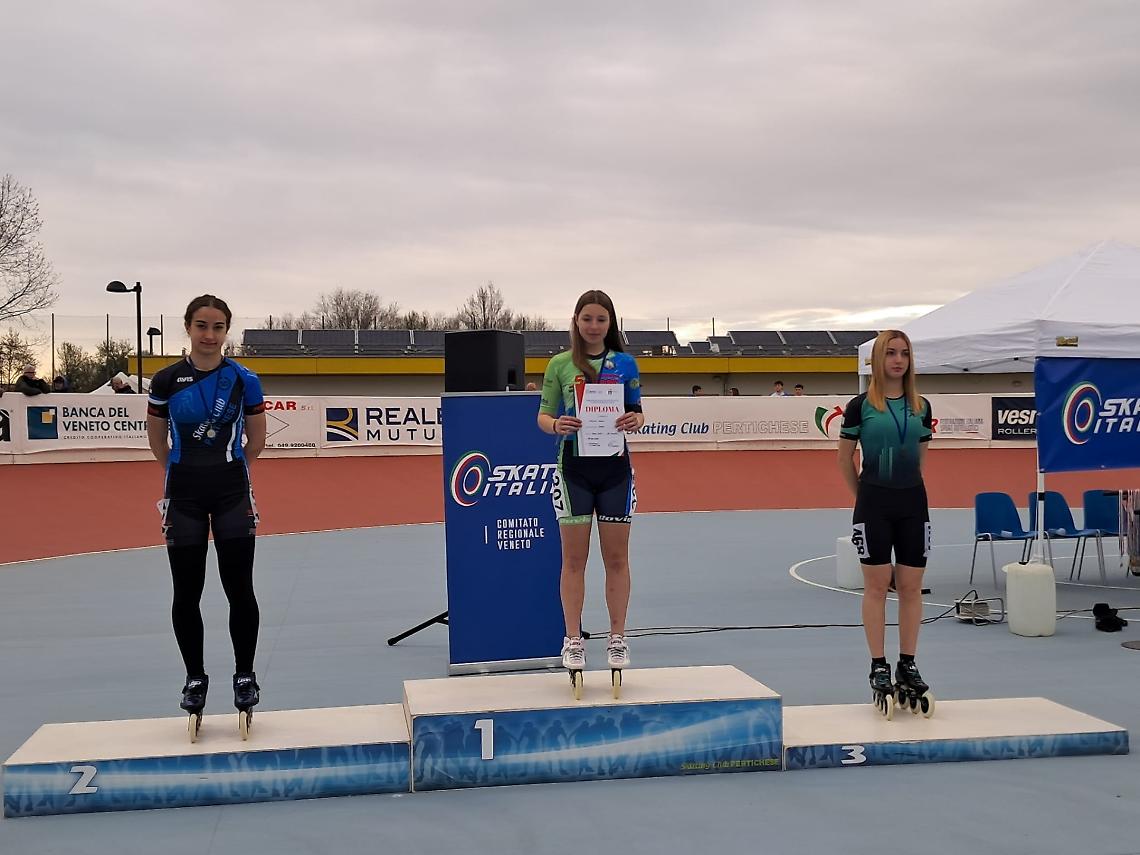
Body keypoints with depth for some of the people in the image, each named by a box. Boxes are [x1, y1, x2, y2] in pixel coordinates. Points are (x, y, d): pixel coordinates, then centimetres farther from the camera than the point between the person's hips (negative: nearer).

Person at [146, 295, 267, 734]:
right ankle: (195, 677, 21)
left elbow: (256, 440, 8)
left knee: (240, 589, 1)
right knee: (187, 593, 6)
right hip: (184, 495, 1)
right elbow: (157, 439, 11)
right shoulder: (167, 380, -3)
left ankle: (244, 675, 16)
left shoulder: (243, 380, -5)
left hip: (232, 493, -1)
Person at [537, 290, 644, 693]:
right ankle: (573, 640, 11)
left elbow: (637, 413, 8)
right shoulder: (559, 364, 3)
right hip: (574, 466, -1)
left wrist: (634, 421, -15)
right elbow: (543, 416, 3)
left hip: (615, 466, 1)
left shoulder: (625, 363, 5)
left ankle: (617, 638, 17)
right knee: (573, 558, 3)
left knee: (616, 558, 6)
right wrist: (557, 425, -19)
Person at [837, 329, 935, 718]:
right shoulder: (860, 406, -5)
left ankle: (908, 666, 14)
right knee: (877, 585, 0)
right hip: (874, 504, -3)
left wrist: (905, 485, 14)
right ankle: (879, 667, 7)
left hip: (913, 502, 3)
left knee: (911, 586, 5)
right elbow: (844, 458, 3)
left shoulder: (921, 406, 6)